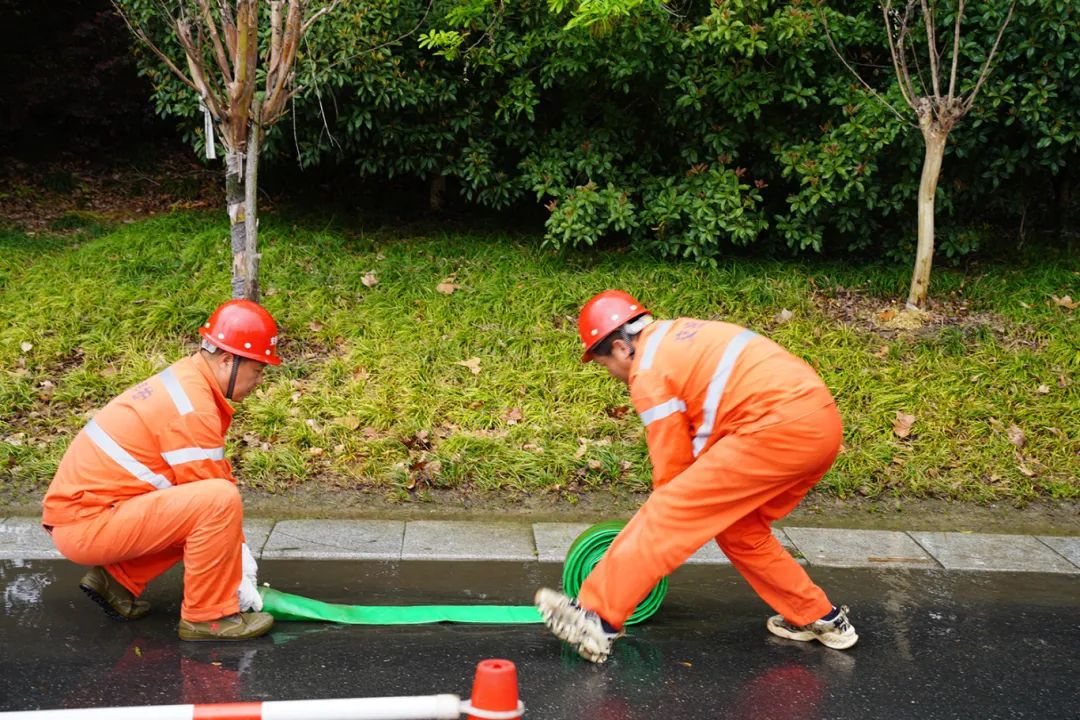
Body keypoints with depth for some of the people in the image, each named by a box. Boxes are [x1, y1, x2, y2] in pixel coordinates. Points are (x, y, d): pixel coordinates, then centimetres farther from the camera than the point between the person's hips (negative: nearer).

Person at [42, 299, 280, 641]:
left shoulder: (184, 380, 8)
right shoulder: (193, 408, -21)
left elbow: (213, 477, 12)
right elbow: (216, 492, -16)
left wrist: (241, 554, 11)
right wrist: (241, 581, -6)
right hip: (87, 525, -10)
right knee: (220, 500, -22)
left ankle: (118, 579, 14)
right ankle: (207, 616, -8)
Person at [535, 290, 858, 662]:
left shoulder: (649, 369, -2)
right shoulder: (679, 333, 24)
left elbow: (671, 467, 1)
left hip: (779, 428, -9)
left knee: (667, 513, -6)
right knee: (738, 529, 23)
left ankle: (597, 619, -8)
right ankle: (821, 618, 32)